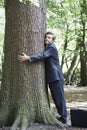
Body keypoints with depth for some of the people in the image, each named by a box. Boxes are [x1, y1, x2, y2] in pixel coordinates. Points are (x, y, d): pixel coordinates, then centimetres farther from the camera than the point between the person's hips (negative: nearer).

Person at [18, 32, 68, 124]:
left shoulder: (52, 48, -11)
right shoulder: (47, 48, 19)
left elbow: (42, 56, -25)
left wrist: (28, 58, -33)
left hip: (56, 77, -9)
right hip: (51, 78, 9)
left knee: (60, 98, -5)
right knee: (56, 98, 12)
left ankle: (64, 118, 0)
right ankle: (62, 115, 20)